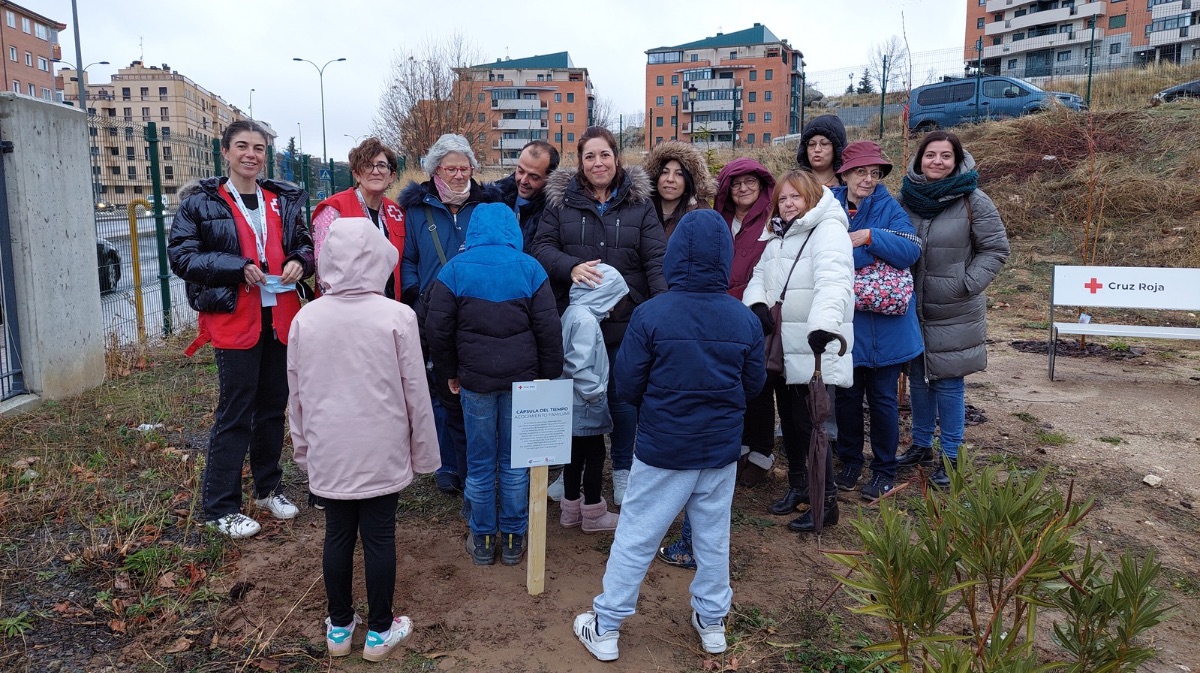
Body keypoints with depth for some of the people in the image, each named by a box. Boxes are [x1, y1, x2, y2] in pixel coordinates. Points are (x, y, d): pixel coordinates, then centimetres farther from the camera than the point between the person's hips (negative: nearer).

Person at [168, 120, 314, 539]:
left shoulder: (284, 201, 13)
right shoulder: (200, 202, -1)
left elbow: (304, 244, 21)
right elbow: (180, 254, -7)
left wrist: (300, 261, -3)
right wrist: (238, 267, -18)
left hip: (280, 319, 5)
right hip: (234, 321, -5)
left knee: (273, 407, 15)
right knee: (234, 415, -1)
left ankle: (268, 489, 32)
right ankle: (220, 507, 13)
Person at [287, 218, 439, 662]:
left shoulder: (306, 318, -4)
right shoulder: (397, 317, -13)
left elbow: (297, 394, 5)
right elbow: (416, 393, -7)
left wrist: (303, 449, 18)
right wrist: (424, 452, 5)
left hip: (328, 452, 3)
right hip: (382, 452, -3)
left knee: (338, 535, 15)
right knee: (379, 537, 9)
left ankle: (339, 627, 31)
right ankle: (379, 631, 23)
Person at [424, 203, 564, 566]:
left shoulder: (454, 269, -1)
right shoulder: (529, 268, -2)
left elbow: (437, 328, -1)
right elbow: (549, 329, -4)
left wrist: (448, 372, 11)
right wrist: (549, 375, 4)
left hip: (475, 379, 0)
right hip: (522, 379, 0)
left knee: (480, 464, 10)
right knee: (514, 463, 10)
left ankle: (482, 540, 20)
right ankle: (513, 539, 19)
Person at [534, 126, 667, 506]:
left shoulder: (639, 203, 4)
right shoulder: (561, 200, 4)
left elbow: (656, 259, -3)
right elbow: (542, 246, -1)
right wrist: (571, 266, -21)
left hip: (624, 320, 0)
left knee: (623, 396, 7)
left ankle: (623, 470, 28)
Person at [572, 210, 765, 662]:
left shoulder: (651, 315, -18)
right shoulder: (745, 320, -8)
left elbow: (626, 384, -11)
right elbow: (753, 384, 3)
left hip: (662, 449, -3)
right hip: (722, 449, 3)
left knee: (634, 538, 8)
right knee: (714, 538, 18)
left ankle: (605, 629, 20)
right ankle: (712, 623, 35)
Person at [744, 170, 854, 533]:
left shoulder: (828, 230, -11)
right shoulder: (778, 237, 16)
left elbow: (833, 282, -27)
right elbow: (759, 277, 13)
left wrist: (824, 325, -43)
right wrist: (758, 304, -10)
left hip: (814, 348, -8)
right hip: (784, 347, 8)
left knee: (811, 421, -5)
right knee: (790, 418, 17)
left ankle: (826, 501, 8)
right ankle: (797, 486, 34)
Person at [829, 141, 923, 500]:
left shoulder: (889, 208, -4)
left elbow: (911, 250, -16)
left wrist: (870, 237, -25)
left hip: (885, 325, -2)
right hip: (845, 323, 2)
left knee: (883, 399, 8)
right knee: (846, 396, 12)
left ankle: (884, 470, 23)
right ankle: (850, 461, 31)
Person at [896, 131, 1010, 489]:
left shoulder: (973, 201, -9)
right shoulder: (906, 196, 2)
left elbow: (996, 248, -4)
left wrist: (968, 283, -14)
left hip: (954, 312, -4)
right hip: (913, 308, 4)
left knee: (948, 384, 1)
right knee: (918, 379, 15)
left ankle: (949, 457, 15)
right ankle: (921, 445, 30)